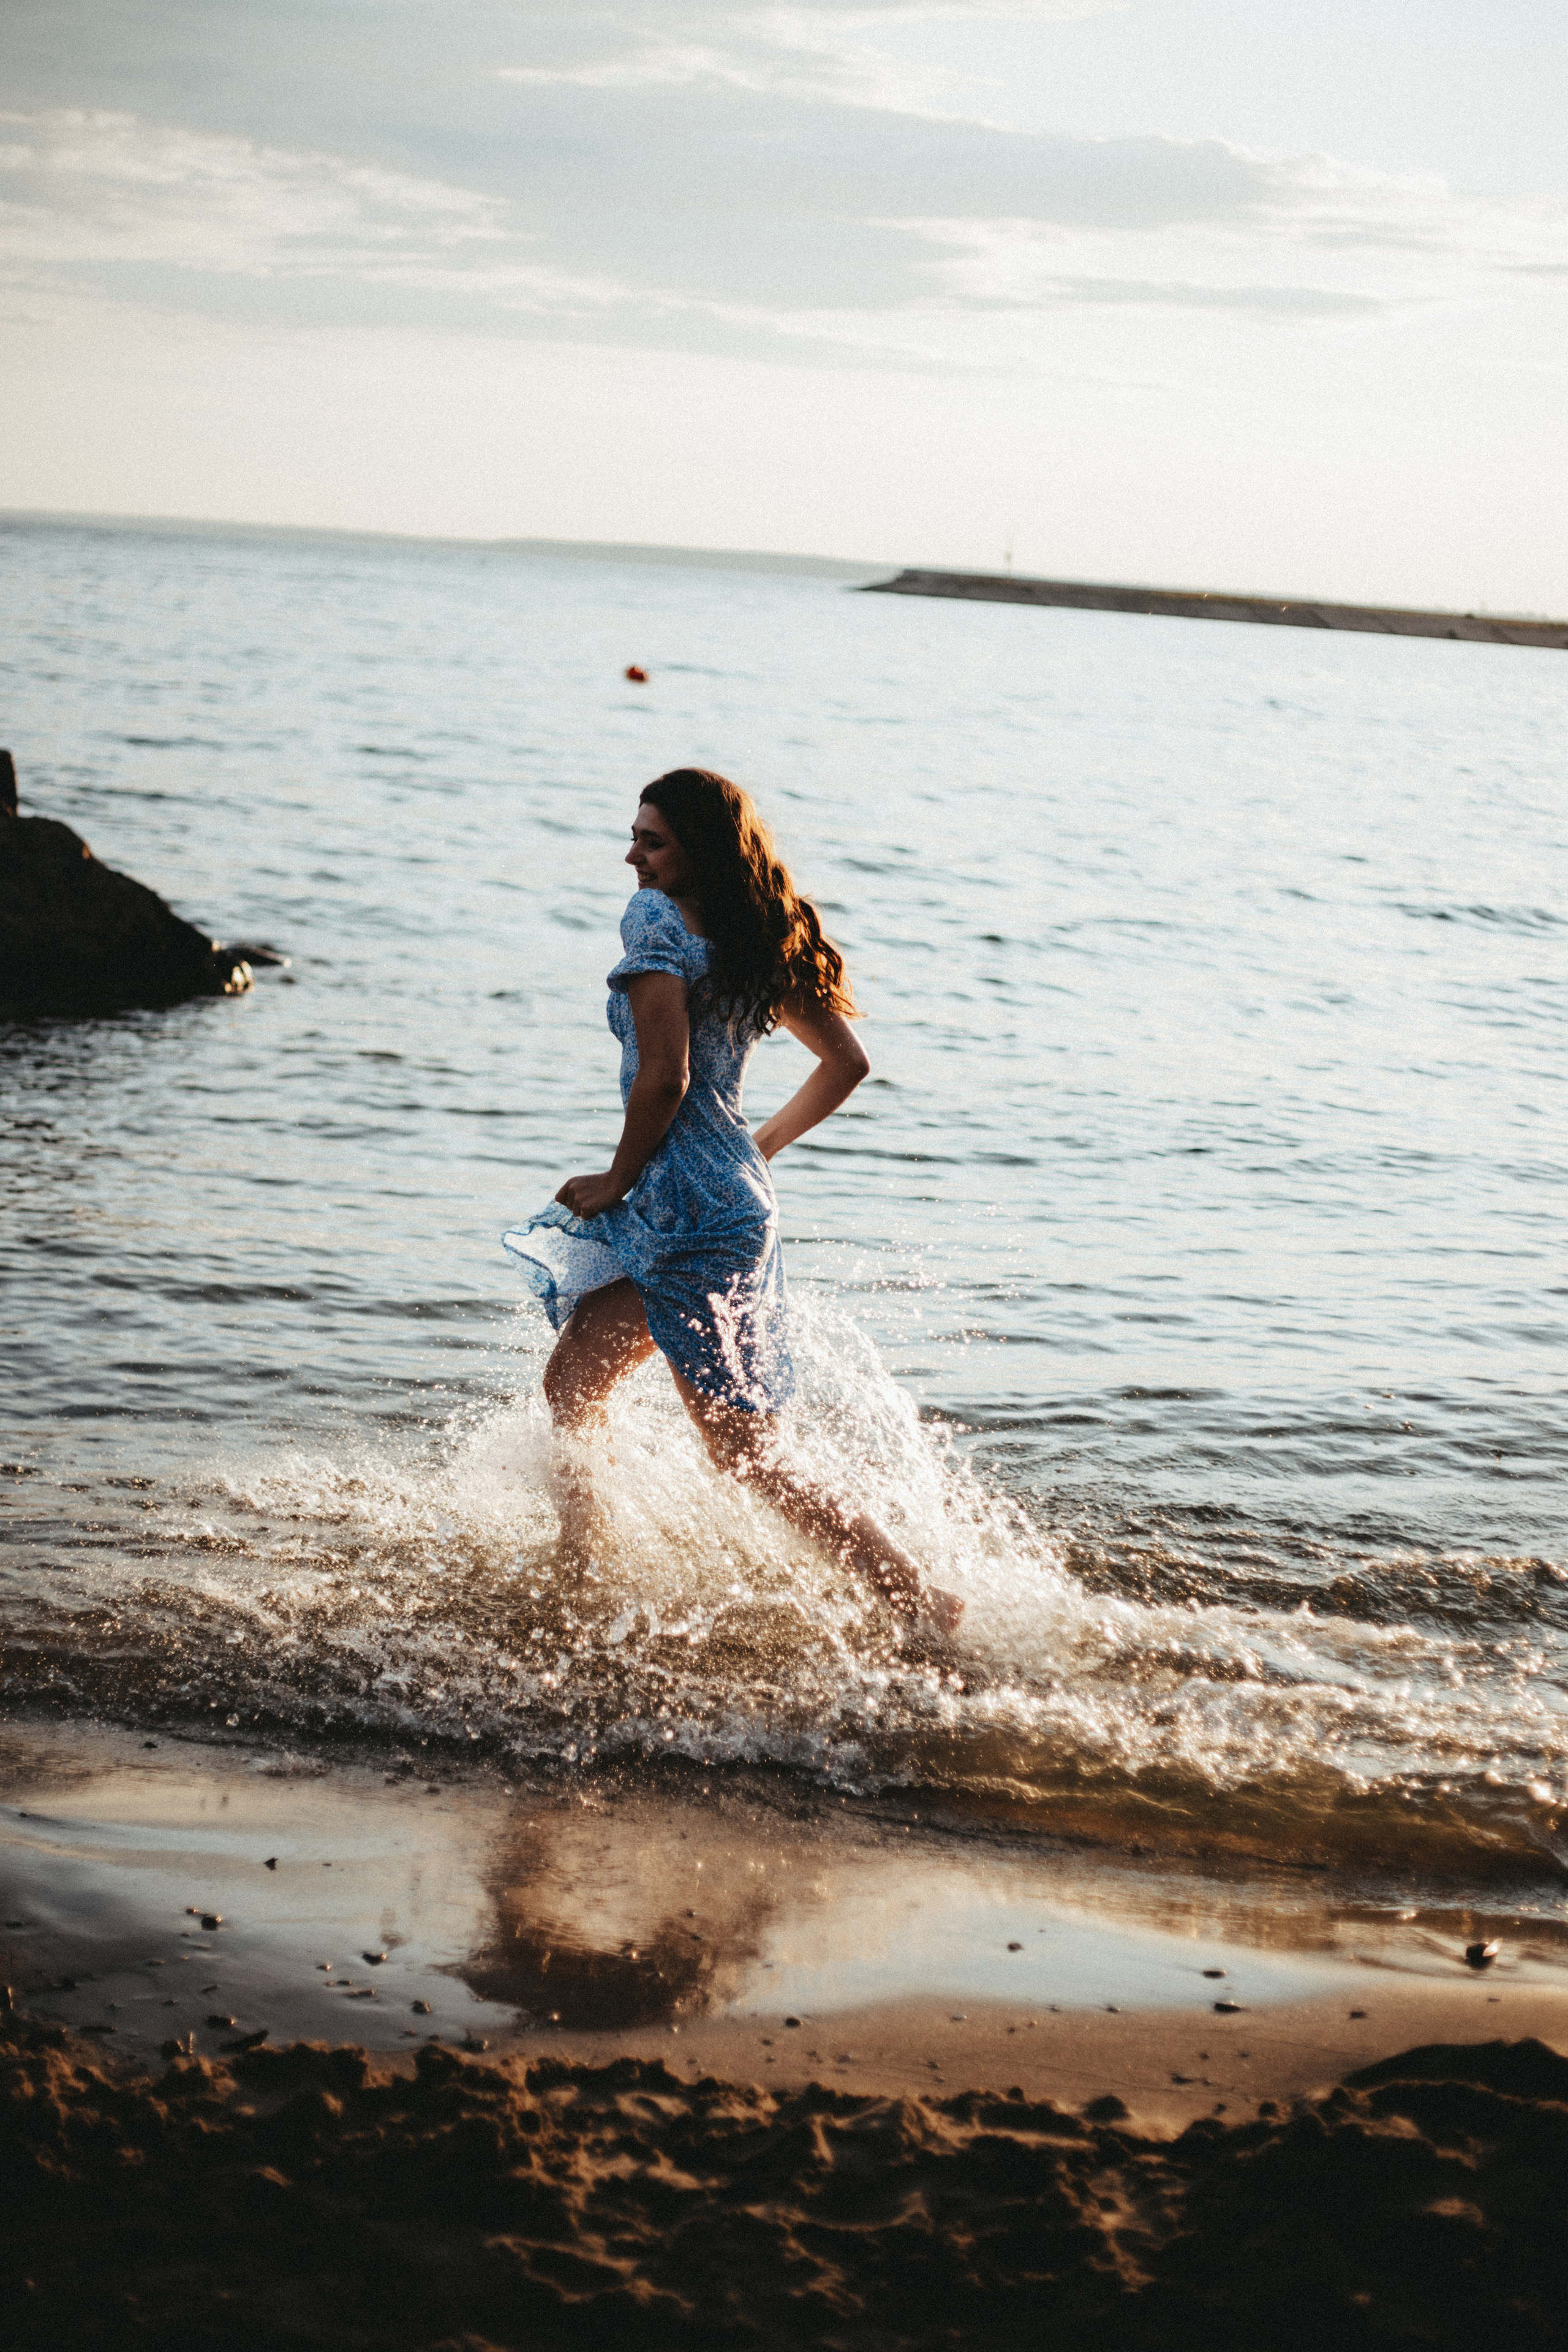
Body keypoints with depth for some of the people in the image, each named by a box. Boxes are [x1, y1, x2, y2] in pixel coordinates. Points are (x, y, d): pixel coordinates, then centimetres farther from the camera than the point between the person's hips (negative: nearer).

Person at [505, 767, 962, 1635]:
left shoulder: (657, 919, -14)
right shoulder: (759, 943, 10)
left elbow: (665, 1078, -23)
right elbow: (847, 1062, 15)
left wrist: (618, 1179, -8)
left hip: (692, 1211, -10)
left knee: (749, 1454, -2)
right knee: (569, 1386, 18)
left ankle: (922, 1603, -1)